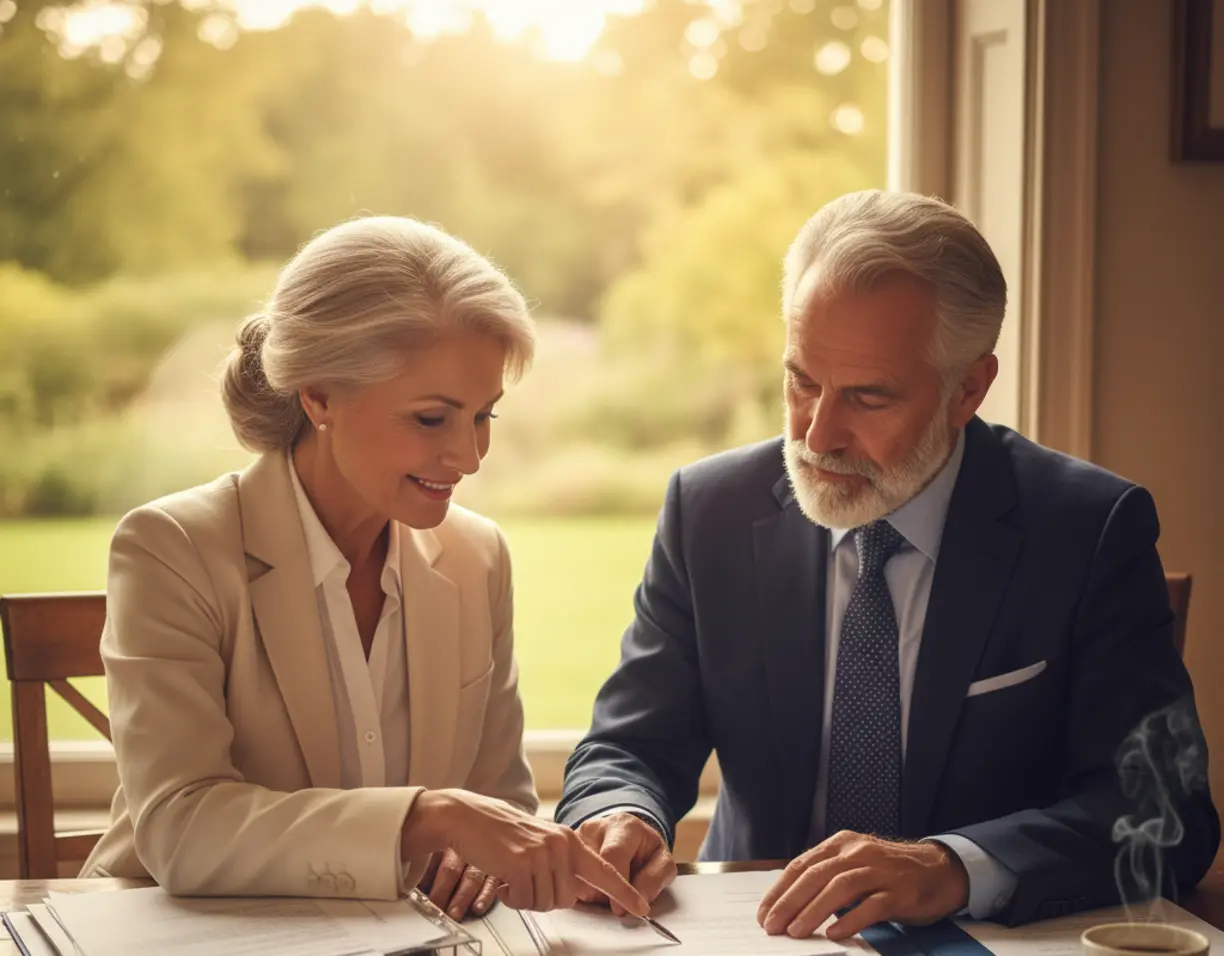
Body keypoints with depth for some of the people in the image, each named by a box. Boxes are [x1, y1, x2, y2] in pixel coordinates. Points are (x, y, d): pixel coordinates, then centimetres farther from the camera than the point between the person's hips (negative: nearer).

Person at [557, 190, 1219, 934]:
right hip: (758, 930, 1)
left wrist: (952, 868, -32)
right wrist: (620, 818, -21)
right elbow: (629, 748, 3)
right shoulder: (710, 512, 0)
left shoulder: (1092, 532, -9)